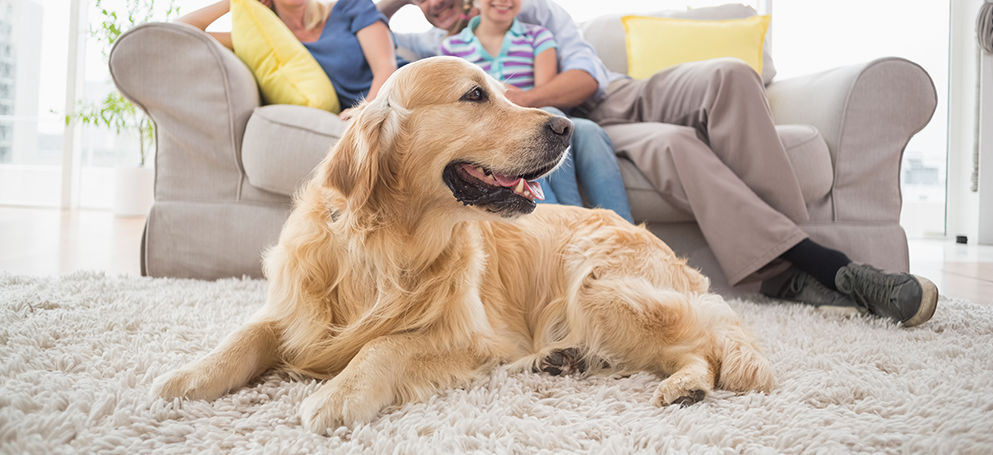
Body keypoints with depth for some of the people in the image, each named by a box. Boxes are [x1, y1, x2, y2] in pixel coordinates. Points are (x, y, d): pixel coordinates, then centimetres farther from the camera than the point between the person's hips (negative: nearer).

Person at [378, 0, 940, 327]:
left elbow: (588, 76, 1)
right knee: (671, 143, -36)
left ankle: (787, 274, -35)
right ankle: (824, 265, -37)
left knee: (729, 74, -28)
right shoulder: (442, 47, 17)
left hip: (630, 95, 3)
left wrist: (527, 99, -14)